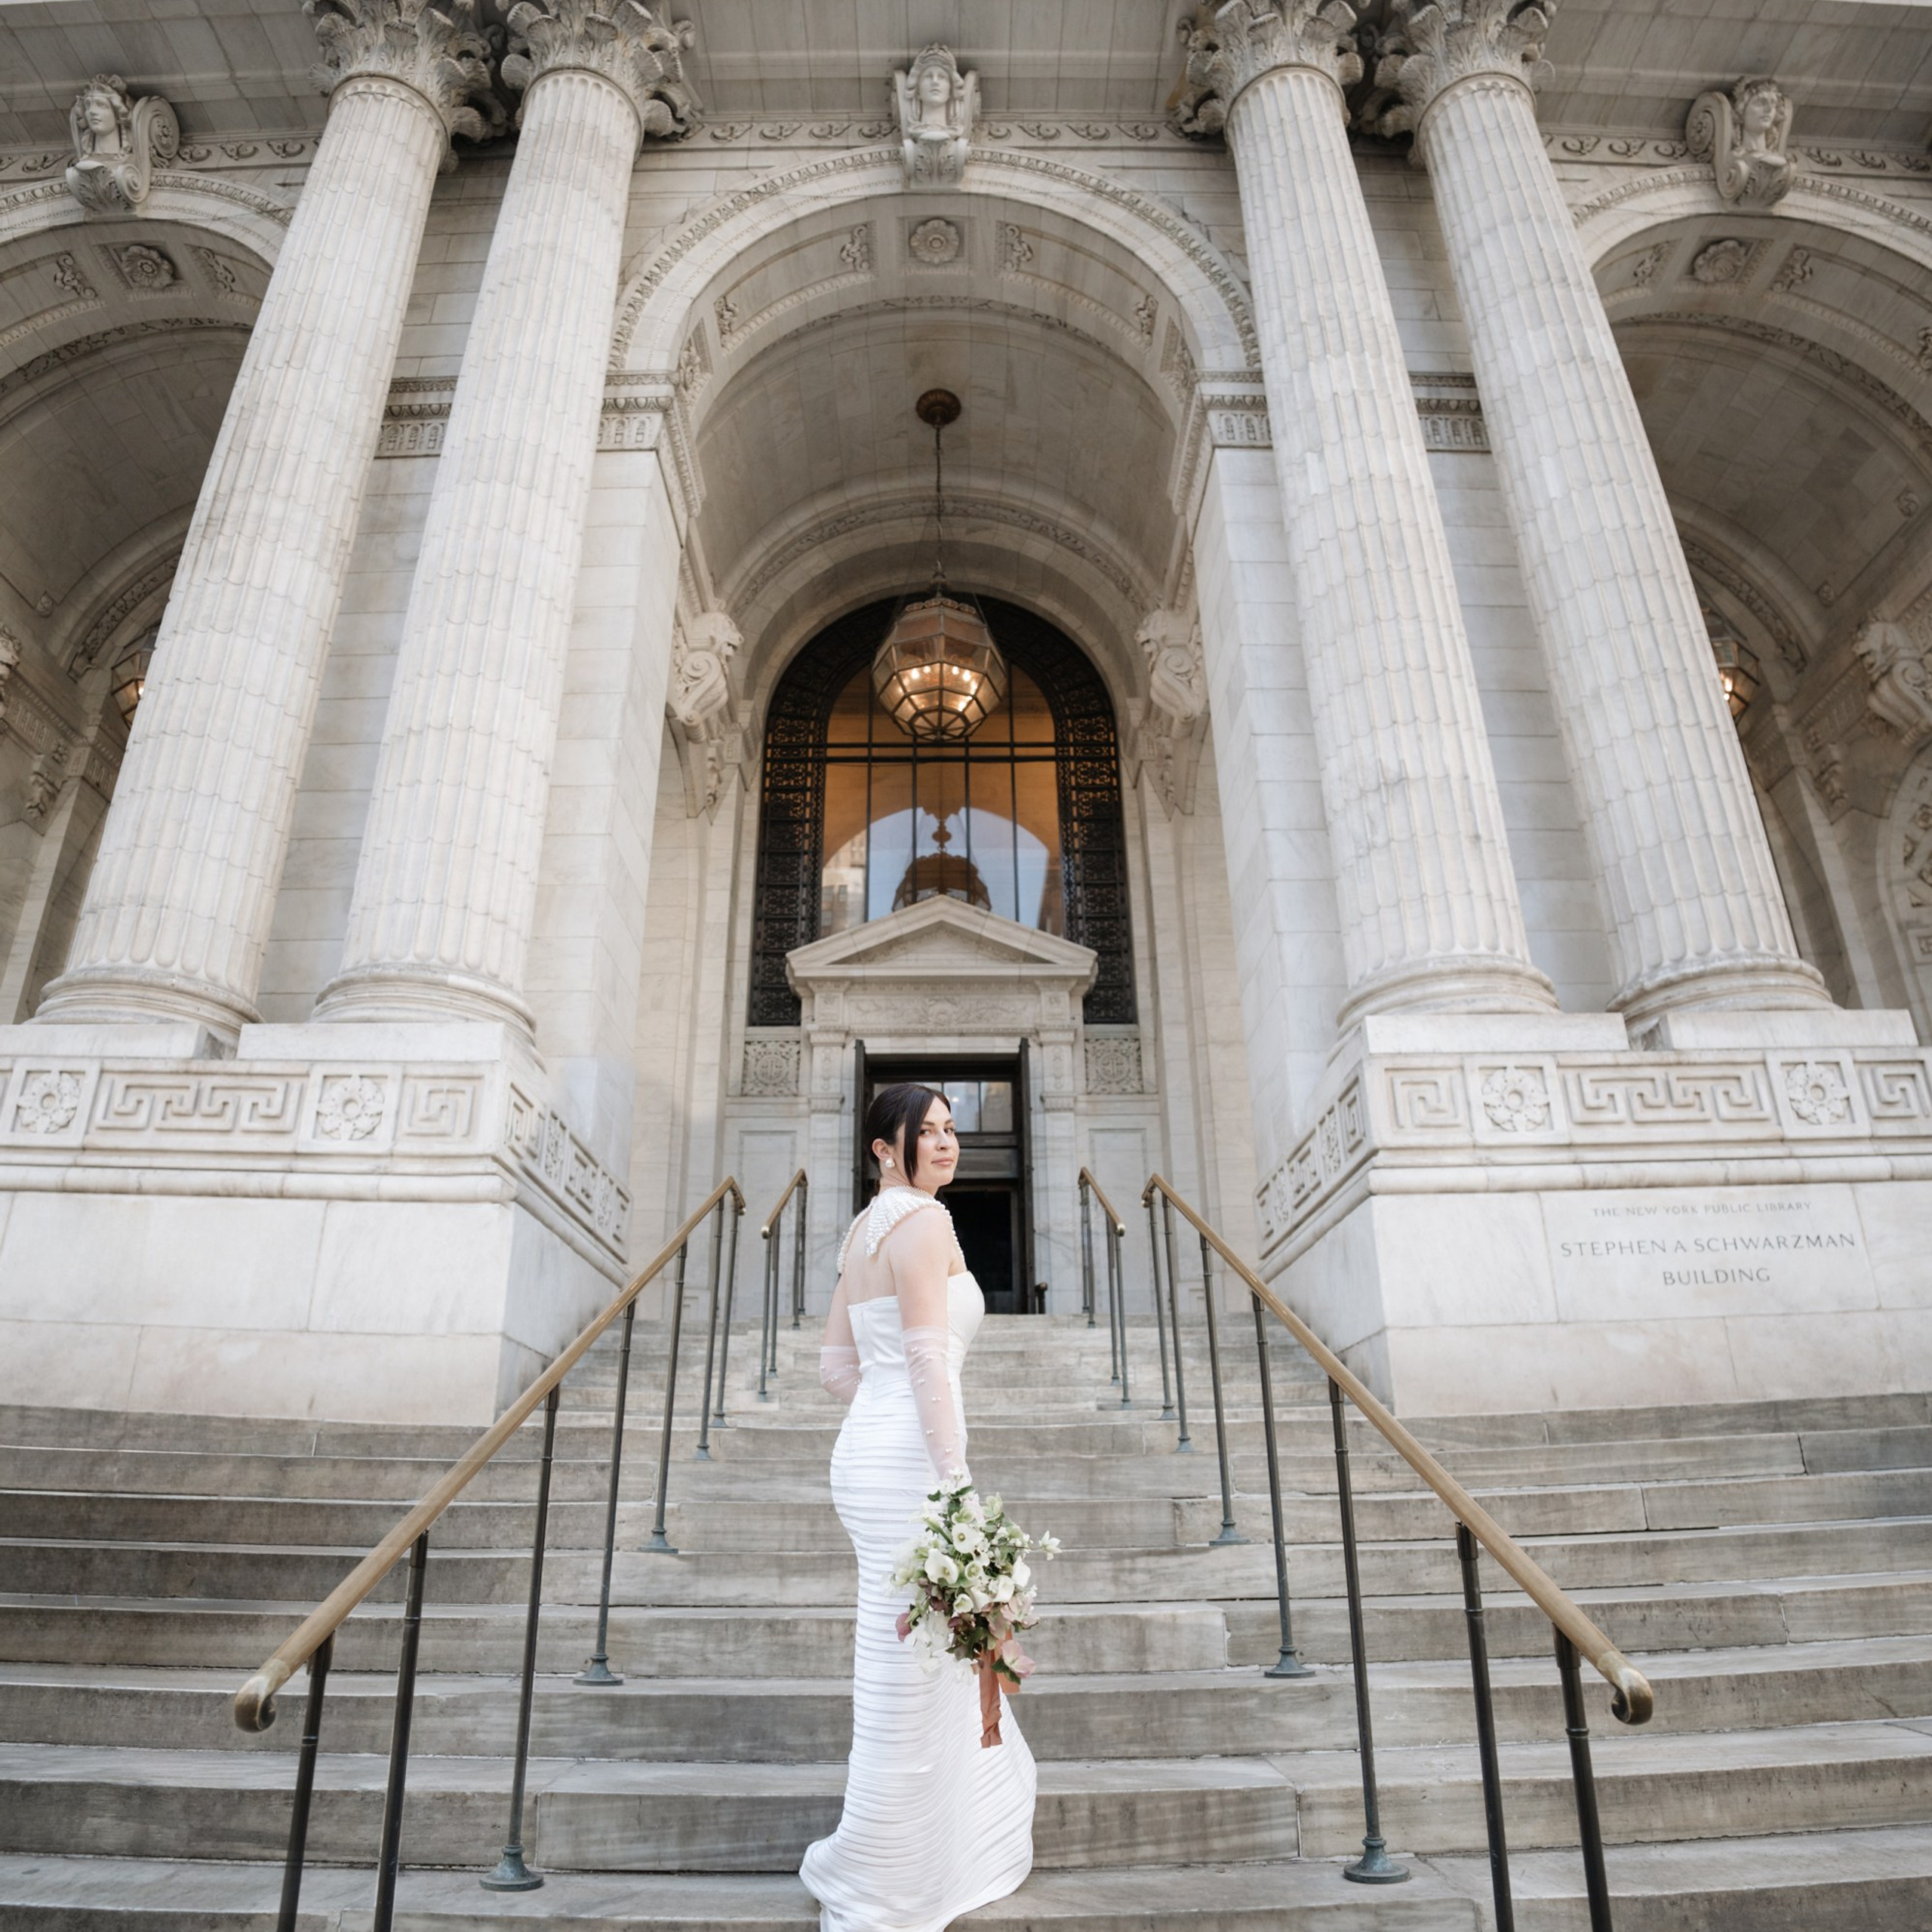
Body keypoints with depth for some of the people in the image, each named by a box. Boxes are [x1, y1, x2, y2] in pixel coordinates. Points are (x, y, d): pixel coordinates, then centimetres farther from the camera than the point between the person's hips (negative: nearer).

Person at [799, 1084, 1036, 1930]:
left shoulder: (863, 1228, 14)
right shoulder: (922, 1220, -14)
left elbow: (837, 1364, 16)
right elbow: (927, 1359, -21)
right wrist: (955, 1482, -20)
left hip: (868, 1450, 10)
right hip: (908, 1465, -10)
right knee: (909, 1678, 4)